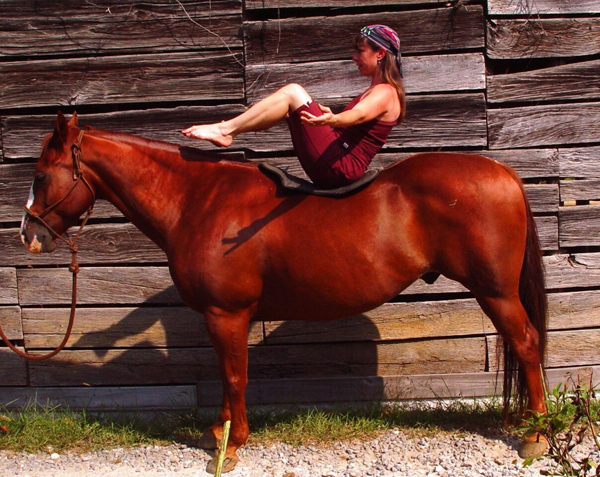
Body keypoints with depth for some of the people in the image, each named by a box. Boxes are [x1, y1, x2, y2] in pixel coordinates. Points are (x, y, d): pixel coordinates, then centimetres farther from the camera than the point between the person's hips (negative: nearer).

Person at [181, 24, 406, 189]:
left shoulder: (385, 93, -9)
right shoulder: (374, 91, 23)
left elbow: (358, 115, -30)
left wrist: (332, 120, -50)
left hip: (342, 167, -10)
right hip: (333, 168, 10)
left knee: (292, 92, -16)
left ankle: (225, 129, -16)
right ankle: (227, 131, -2)